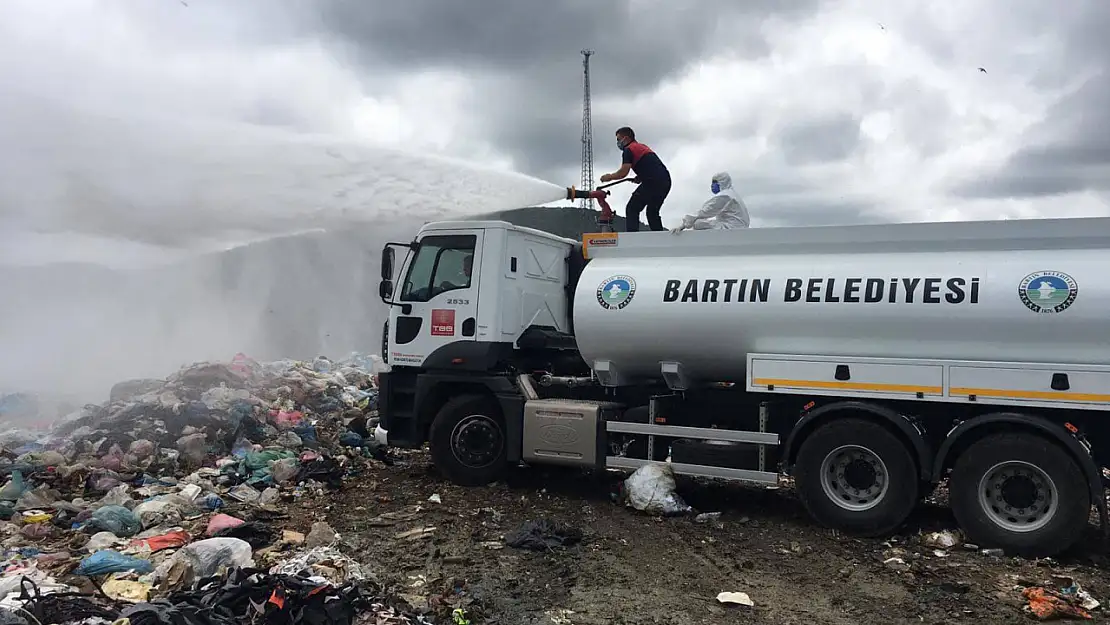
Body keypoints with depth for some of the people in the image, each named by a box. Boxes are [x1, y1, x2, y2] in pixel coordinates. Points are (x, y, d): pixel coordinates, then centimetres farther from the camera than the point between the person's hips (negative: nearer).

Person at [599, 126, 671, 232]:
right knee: (652, 211, 20)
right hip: (666, 180, 9)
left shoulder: (629, 149, 1)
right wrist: (640, 178, 18)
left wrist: (609, 177, 5)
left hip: (653, 182, -9)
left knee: (632, 209, -2)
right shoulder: (643, 147, 29)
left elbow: (623, 172, -10)